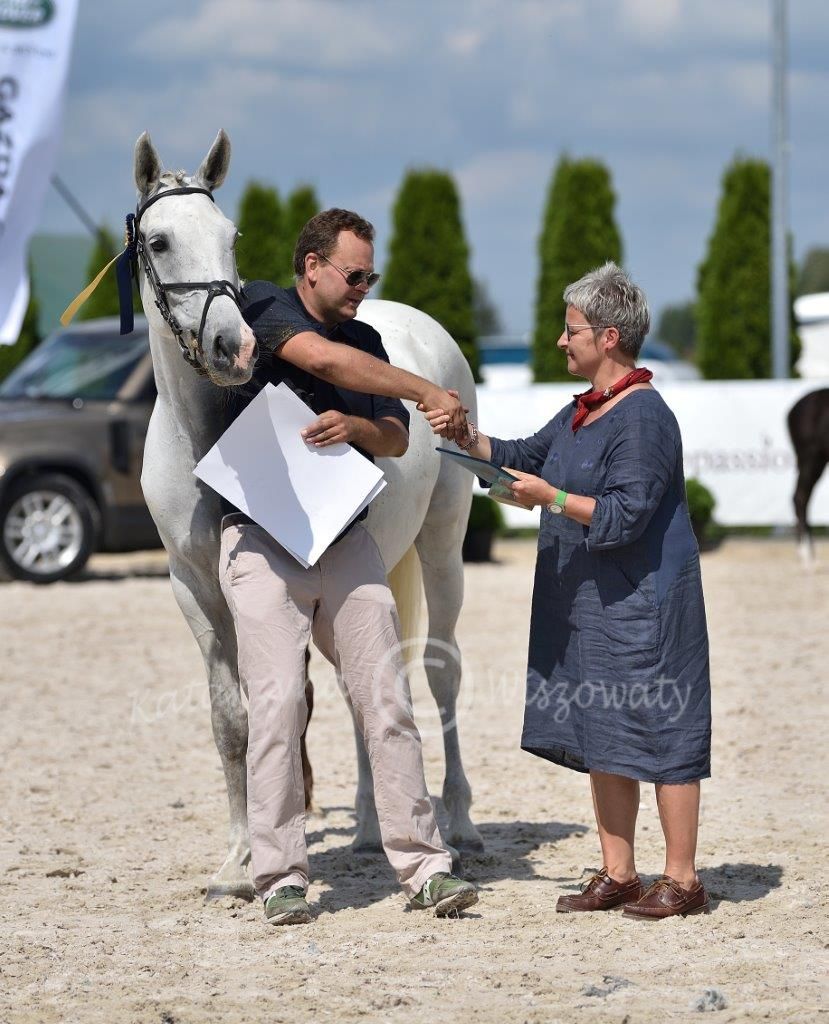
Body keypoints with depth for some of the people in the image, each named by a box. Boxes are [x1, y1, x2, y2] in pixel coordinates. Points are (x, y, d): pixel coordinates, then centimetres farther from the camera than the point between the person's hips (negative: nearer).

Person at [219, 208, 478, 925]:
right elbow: (326, 360, -20)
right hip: (263, 536, -5)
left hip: (346, 537, 5)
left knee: (387, 699, -1)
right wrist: (429, 392, -18)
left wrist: (354, 426, -11)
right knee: (278, 702, -10)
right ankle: (281, 878, -4)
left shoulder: (366, 339, 16)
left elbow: (396, 439, 11)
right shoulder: (264, 307, -2)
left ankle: (424, 865, 0)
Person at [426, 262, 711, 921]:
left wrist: (551, 499, -18)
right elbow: (526, 457, 25)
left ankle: (682, 880, 1)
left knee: (657, 732, -4)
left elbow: (625, 517, -22)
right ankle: (618, 875, 17)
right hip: (589, 605, 10)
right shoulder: (584, 411, 14)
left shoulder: (644, 417, -17)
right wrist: (469, 439, 11)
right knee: (601, 737, 11)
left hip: (643, 605, -10)